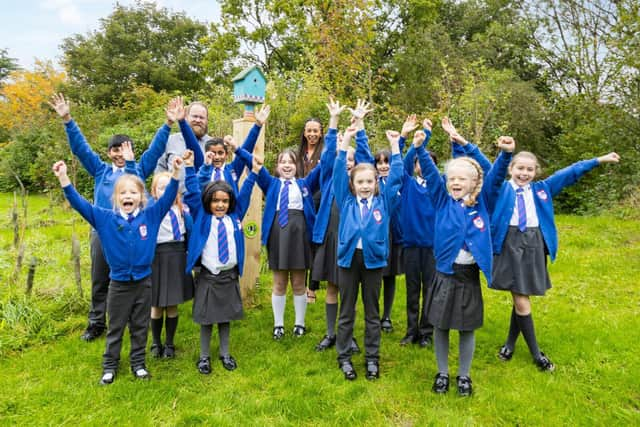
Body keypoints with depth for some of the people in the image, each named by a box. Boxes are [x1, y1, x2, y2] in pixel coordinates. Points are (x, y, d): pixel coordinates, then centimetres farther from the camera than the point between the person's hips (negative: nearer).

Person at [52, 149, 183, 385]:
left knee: (140, 327, 15)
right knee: (115, 328, 15)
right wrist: (63, 178, -18)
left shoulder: (150, 215, -6)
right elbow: (80, 204, -8)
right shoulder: (105, 218, -6)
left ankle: (138, 363, 32)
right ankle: (109, 366, 32)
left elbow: (168, 197, -11)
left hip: (144, 282, 0)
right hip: (118, 283, 0)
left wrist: (175, 173, -24)